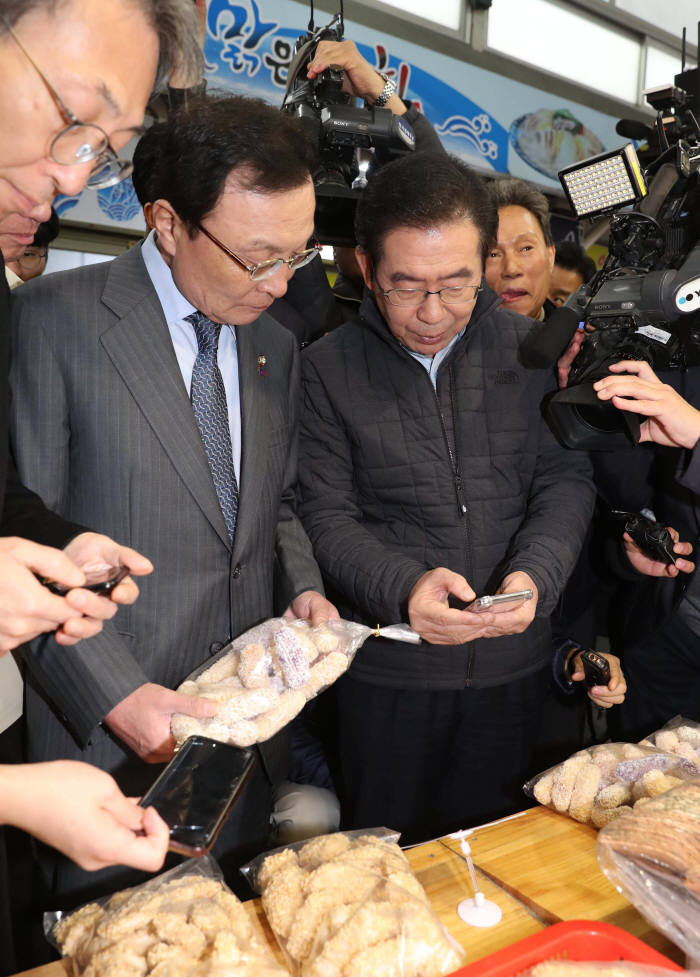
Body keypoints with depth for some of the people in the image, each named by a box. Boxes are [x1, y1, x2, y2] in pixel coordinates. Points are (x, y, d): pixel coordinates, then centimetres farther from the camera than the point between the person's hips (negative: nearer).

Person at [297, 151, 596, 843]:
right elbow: (328, 516, -8)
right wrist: (403, 587, -26)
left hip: (513, 663, 2)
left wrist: (536, 574, -18)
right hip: (387, 671, -1)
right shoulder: (329, 368, -6)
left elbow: (566, 481, 1)